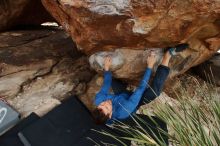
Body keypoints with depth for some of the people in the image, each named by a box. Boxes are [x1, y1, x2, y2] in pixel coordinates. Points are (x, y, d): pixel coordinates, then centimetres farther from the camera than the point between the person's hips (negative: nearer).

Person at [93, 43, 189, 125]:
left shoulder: (98, 100, -31)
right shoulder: (123, 111, -44)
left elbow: (106, 85, -11)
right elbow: (141, 88, -40)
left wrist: (106, 68, -9)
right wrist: (150, 66, -35)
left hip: (121, 96, 6)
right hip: (136, 101, -6)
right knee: (155, 90, -34)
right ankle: (168, 54, -28)